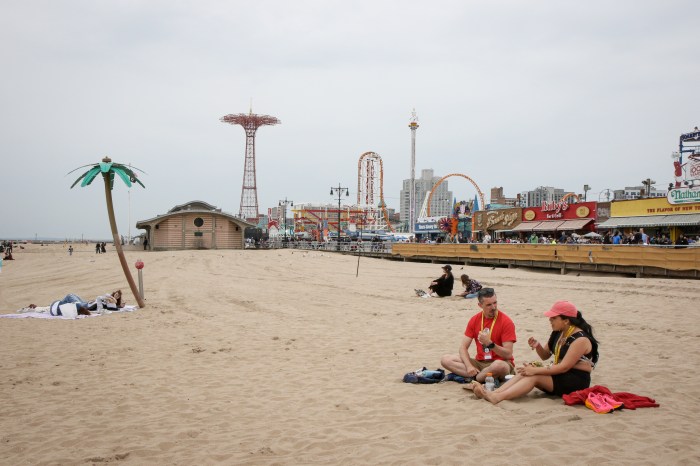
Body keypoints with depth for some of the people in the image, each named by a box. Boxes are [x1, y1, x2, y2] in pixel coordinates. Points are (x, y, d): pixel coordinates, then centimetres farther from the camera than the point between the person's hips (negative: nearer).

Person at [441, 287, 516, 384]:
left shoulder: (506, 322, -10)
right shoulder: (474, 320, 4)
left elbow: (508, 354, -14)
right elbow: (463, 347, 1)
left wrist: (490, 343, -29)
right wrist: (469, 366, -17)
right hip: (479, 362, 5)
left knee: (499, 366, -41)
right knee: (445, 359, -12)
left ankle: (474, 378, -15)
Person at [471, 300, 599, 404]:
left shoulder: (580, 339, -17)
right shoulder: (558, 333, 10)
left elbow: (564, 367, -24)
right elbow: (545, 356, 17)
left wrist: (535, 370, -26)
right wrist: (538, 346, -6)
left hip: (576, 380, -8)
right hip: (560, 375, 8)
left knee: (534, 376, -27)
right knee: (526, 372, -17)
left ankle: (497, 397, -45)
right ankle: (493, 393, -35)